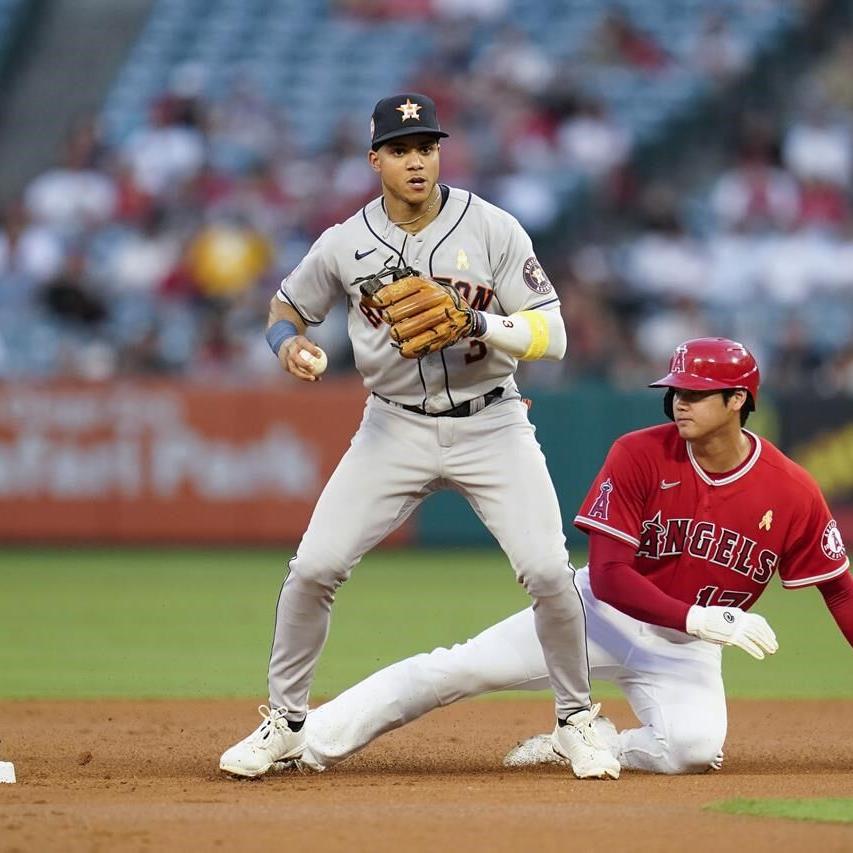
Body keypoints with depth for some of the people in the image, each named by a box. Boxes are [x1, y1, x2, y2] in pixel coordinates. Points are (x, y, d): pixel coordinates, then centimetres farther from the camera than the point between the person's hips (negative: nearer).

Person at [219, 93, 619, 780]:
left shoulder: (492, 229, -9)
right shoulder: (346, 245, -3)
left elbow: (550, 335, -11)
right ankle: (284, 723, 10)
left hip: (490, 424, -2)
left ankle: (577, 722, 8)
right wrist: (289, 344, -10)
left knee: (548, 572, -14)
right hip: (396, 430, 2)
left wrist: (478, 323, -28)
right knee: (313, 567, -8)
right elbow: (287, 308, 13)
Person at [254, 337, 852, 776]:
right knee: (455, 670, -13)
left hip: (687, 647, 0)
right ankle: (310, 744, -8)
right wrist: (698, 617, -34)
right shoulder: (639, 457, -15)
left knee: (696, 746, -32)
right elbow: (609, 576, -21)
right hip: (606, 611, 0)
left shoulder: (792, 495, -13)